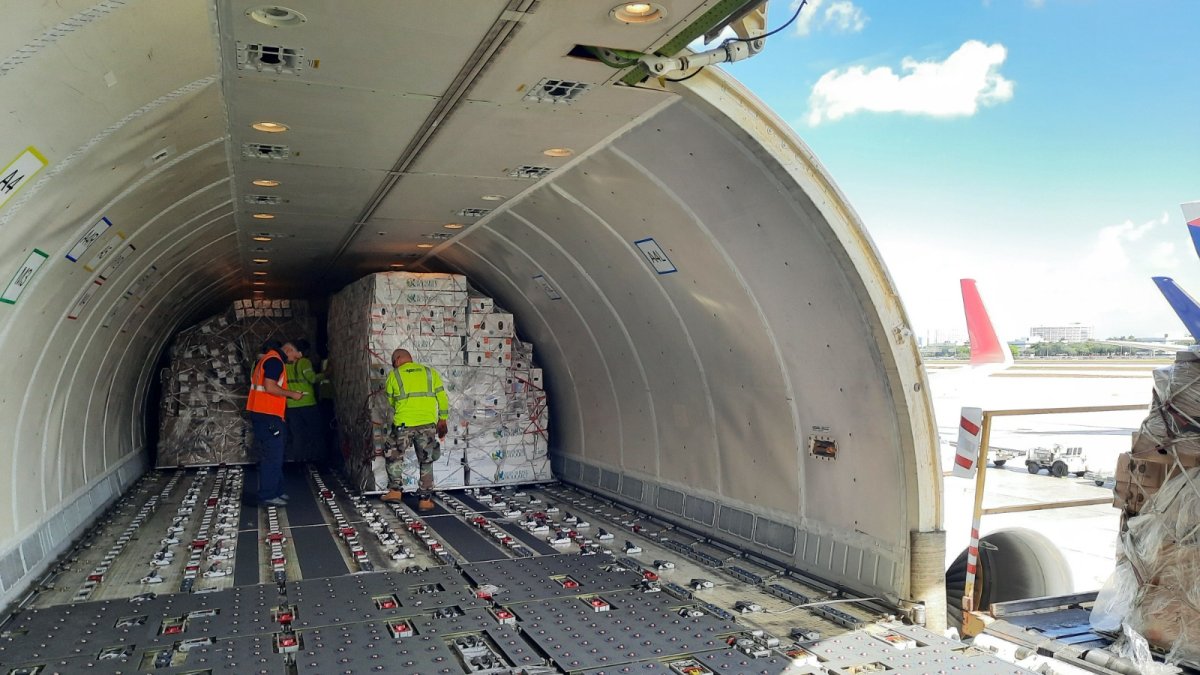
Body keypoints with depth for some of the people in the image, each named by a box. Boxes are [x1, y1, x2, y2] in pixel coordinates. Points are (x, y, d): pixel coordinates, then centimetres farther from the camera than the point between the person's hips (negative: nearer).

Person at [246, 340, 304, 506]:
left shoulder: (267, 359, 19)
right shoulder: (274, 360, -13)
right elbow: (269, 387, -22)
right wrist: (291, 394, -12)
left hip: (264, 414, 10)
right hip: (268, 415, -10)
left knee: (273, 455, 15)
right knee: (273, 456, -6)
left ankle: (276, 491, 21)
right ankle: (268, 495, -2)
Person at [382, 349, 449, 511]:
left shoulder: (394, 375, 7)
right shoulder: (430, 372, 11)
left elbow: (390, 401, 16)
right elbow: (442, 398, 8)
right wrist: (442, 421, 15)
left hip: (403, 424, -1)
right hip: (428, 424, 2)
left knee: (393, 457, 21)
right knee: (426, 462, 12)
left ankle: (395, 490, 18)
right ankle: (425, 499, 12)